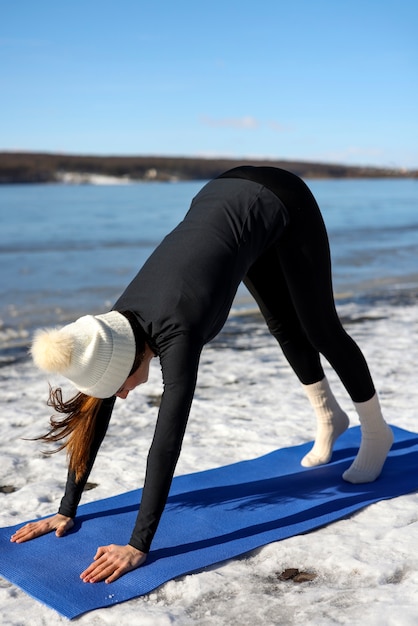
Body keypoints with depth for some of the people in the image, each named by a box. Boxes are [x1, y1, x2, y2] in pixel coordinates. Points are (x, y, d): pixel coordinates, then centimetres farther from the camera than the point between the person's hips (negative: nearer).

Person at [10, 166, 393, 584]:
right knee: (285, 326, 20)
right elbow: (94, 421, -10)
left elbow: (167, 443, -38)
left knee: (320, 329, 8)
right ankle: (329, 418, 43)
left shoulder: (176, 333, -36)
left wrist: (138, 546, -36)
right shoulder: (115, 329, -17)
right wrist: (66, 511, -8)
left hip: (280, 204, -5)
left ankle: (376, 433, 31)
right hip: (223, 197, 6)